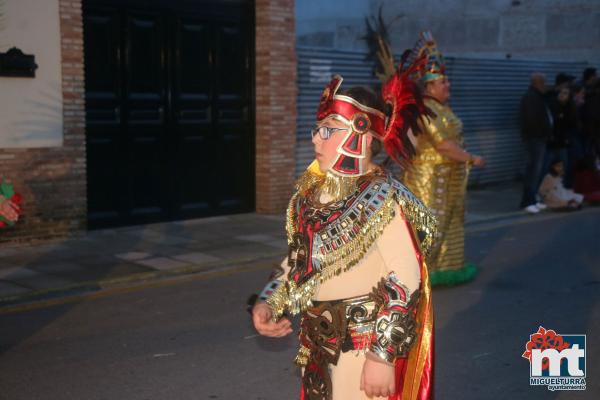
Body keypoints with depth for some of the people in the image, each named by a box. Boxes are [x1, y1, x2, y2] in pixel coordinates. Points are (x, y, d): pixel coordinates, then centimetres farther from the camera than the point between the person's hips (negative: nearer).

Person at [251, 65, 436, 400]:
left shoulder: (383, 200, -18)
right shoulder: (313, 192, 4)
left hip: (366, 346, -7)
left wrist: (383, 355, -21)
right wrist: (269, 304, 1)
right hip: (319, 345, 7)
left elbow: (406, 284, -20)